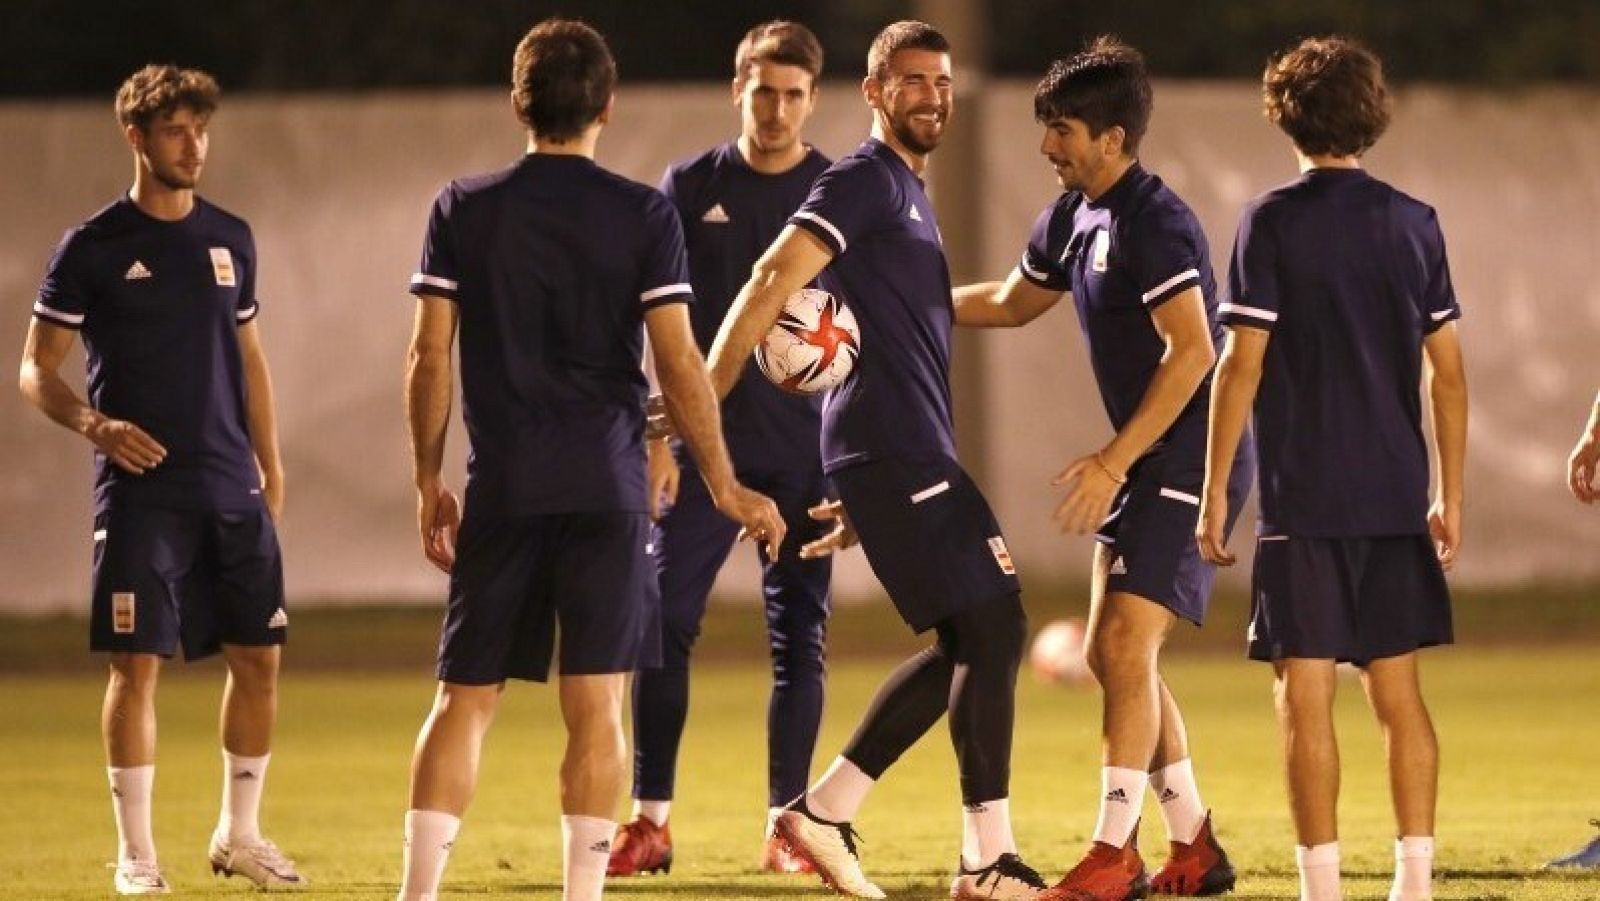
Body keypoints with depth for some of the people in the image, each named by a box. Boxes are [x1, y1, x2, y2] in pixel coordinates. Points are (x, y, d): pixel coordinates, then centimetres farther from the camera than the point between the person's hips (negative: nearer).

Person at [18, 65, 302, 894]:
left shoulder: (229, 238, 11)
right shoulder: (93, 248, -3)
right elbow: (36, 371, -2)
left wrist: (269, 463, 13)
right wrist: (94, 423, -19)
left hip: (233, 490, 5)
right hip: (141, 485, -5)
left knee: (258, 656, 5)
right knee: (137, 662, -7)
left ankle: (240, 834, 19)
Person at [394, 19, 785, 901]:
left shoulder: (463, 209, 3)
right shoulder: (643, 215, -1)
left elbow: (429, 355, 2)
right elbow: (677, 361, -4)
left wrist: (428, 483, 11)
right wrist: (724, 485, 4)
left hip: (502, 488, 1)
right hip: (606, 482, -1)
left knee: (463, 698, 7)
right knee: (594, 707, 0)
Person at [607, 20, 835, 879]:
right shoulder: (691, 188, 4)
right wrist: (656, 437, 0)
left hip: (805, 451, 0)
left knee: (797, 638, 2)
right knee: (662, 626, -6)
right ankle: (650, 821, 1)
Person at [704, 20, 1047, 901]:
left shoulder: (905, 193, 23)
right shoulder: (865, 182, -7)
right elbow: (774, 281, -17)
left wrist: (864, 498, 26)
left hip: (909, 455, 10)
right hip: (895, 453, -10)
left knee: (965, 645, 12)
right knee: (992, 628, -9)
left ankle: (825, 811, 14)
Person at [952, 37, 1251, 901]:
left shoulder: (1154, 224, -19)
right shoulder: (1073, 217, 10)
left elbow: (1192, 352, -25)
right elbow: (1011, 302, 29)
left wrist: (1113, 462, -26)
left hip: (1190, 458, -10)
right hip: (1144, 464, 10)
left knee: (1127, 643, -13)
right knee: (1110, 654, 10)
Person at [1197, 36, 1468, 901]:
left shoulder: (1273, 221, -6)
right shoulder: (1413, 223, 7)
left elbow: (1241, 365, -9)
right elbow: (1448, 372, 8)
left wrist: (1215, 493, -3)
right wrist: (1450, 496, 15)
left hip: (1305, 499, -4)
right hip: (1397, 494, 4)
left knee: (1305, 694, -2)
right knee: (1397, 690, 10)